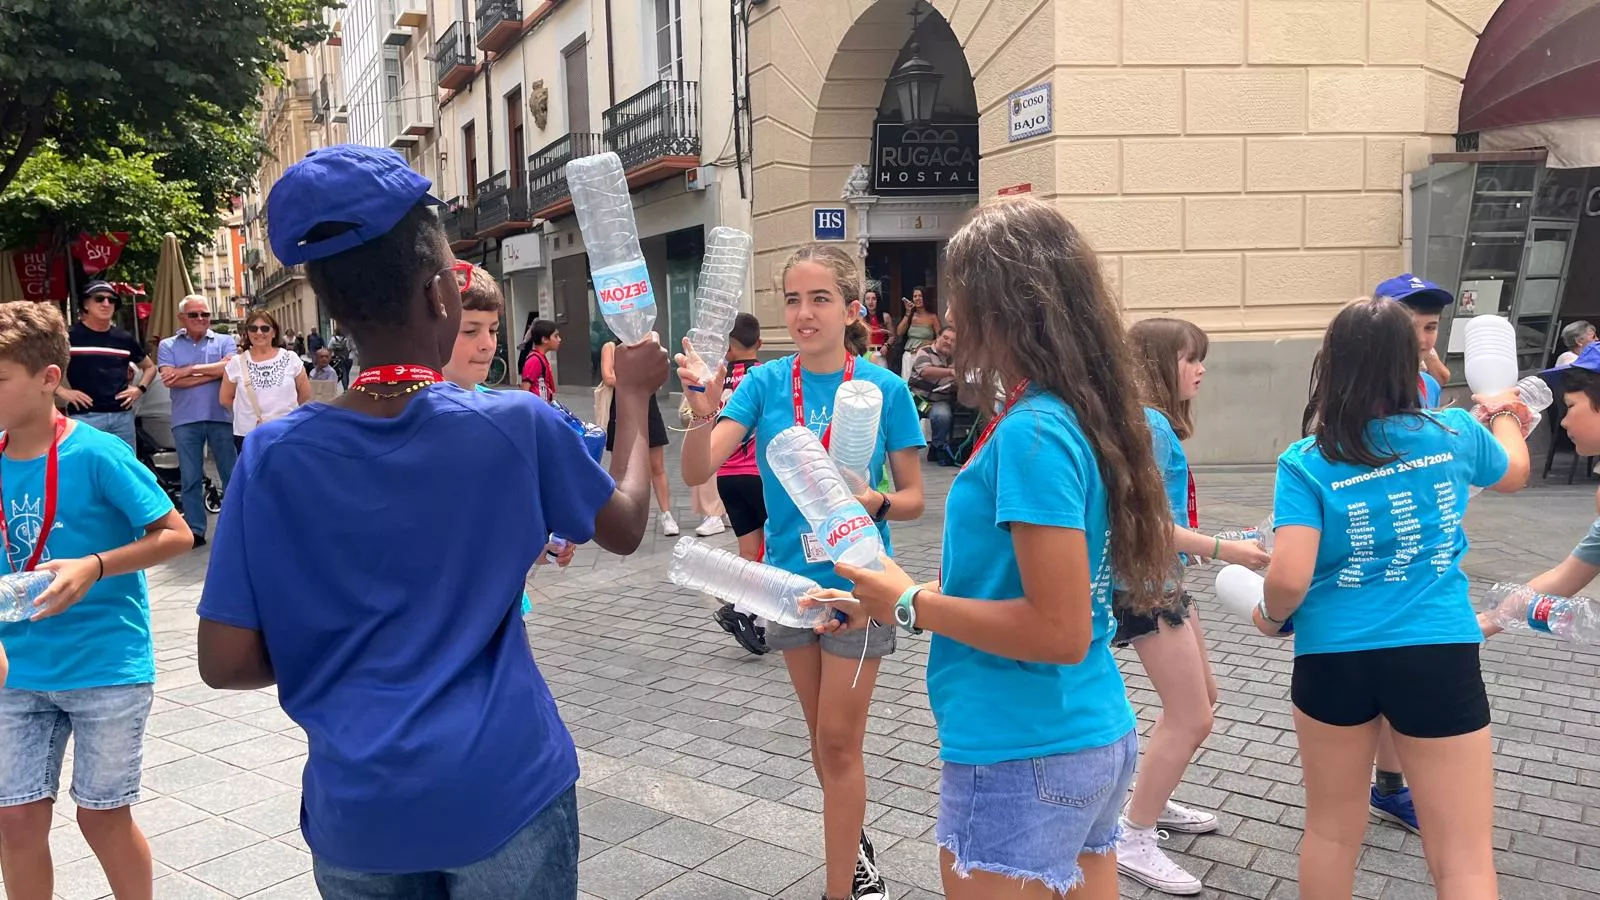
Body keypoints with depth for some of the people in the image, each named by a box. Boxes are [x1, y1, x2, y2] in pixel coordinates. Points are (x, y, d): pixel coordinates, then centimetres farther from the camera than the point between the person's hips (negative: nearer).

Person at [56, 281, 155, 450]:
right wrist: (61, 392, -10)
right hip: (84, 416, -5)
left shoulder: (124, 339, 13)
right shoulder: (69, 336, 0)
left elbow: (150, 367, 26)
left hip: (122, 416, 5)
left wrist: (140, 389, 9)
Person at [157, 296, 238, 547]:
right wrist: (212, 373, -11)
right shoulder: (168, 346, 7)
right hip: (186, 420, 0)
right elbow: (169, 379, -9)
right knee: (191, 478, 7)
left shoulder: (225, 341, 7)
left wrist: (190, 370, -12)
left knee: (232, 475, 6)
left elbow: (229, 367, -12)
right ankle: (195, 531, 14)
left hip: (221, 417, 0)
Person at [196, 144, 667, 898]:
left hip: (356, 806, 2)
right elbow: (625, 526, 4)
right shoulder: (516, 426, -14)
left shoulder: (274, 457, -10)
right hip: (503, 793, -1)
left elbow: (226, 662, -8)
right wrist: (632, 395, 17)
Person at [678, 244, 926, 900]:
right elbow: (697, 471, -18)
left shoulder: (884, 389, -12)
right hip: (789, 579, 4)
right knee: (823, 734, 19)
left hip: (856, 582, -3)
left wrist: (873, 501, -26)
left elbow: (913, 499, -5)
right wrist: (704, 414, -38)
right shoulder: (765, 383, -7)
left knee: (839, 741, 1)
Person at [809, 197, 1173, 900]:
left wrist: (911, 605, -14)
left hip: (1022, 757, -9)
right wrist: (886, 597, 11)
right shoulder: (1083, 416, 6)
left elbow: (1060, 631, -24)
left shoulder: (1033, 432, -22)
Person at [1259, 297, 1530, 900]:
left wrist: (1270, 615, 4)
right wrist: (1503, 414, 43)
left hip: (1332, 659, 0)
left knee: (1331, 832, 19)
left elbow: (1289, 578, -18)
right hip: (1438, 656, 1)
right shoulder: (1454, 434, -1)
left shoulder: (1305, 462, -9)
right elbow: (1515, 473, 23)